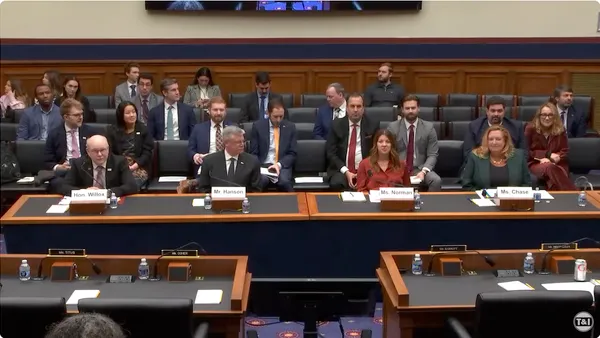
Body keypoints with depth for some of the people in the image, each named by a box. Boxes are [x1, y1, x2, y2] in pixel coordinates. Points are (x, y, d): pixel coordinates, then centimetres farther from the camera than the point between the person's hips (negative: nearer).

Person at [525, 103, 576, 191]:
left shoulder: (560, 130, 9)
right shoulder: (530, 129, 2)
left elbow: (565, 151, 8)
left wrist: (549, 159, -11)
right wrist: (548, 154, -10)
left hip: (557, 164, 3)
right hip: (536, 164, -2)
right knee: (550, 167, -40)